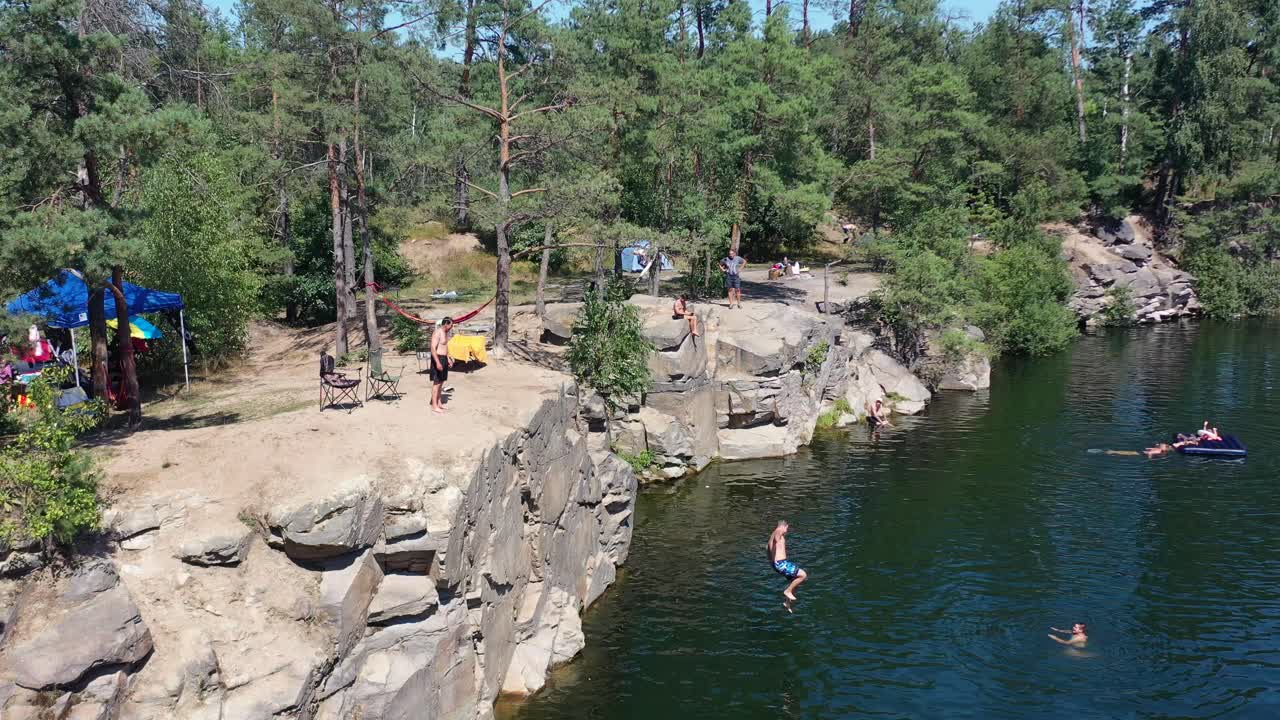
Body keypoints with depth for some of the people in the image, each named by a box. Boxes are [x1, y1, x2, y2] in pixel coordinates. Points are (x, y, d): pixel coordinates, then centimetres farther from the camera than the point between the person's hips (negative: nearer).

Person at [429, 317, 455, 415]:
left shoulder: (445, 332, 11)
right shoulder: (437, 333, -18)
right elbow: (433, 348, -24)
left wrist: (448, 359, 23)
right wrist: (438, 362, -29)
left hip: (444, 359, 10)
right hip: (438, 359, -10)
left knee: (441, 382, 15)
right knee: (436, 383, -7)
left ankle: (438, 402, 25)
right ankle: (434, 406, -5)